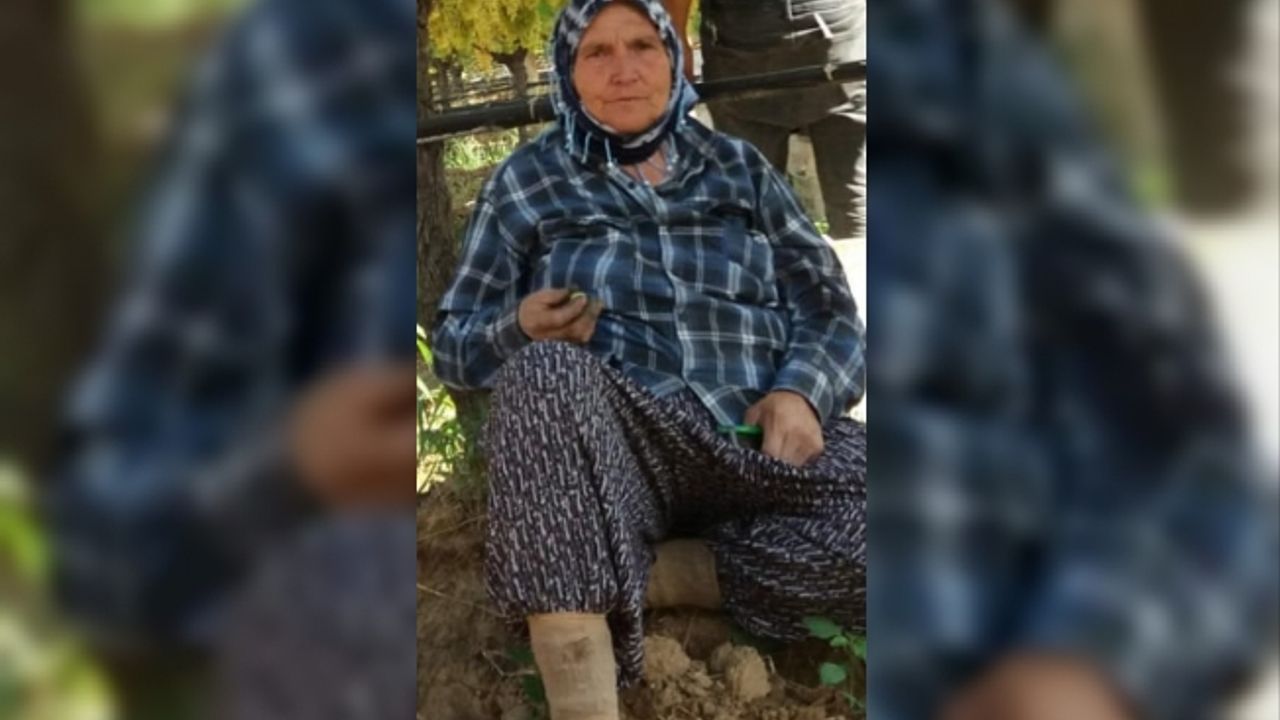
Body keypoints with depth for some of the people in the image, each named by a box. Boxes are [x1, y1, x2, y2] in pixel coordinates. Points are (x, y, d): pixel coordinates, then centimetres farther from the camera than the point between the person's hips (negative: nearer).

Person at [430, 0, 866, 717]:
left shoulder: (740, 167, 16)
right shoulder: (528, 180, 12)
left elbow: (831, 312, 12)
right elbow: (455, 345, 12)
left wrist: (800, 394, -11)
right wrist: (520, 330, -12)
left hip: (760, 439, 2)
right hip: (611, 449, -2)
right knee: (548, 374, -36)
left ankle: (628, 574, -17)